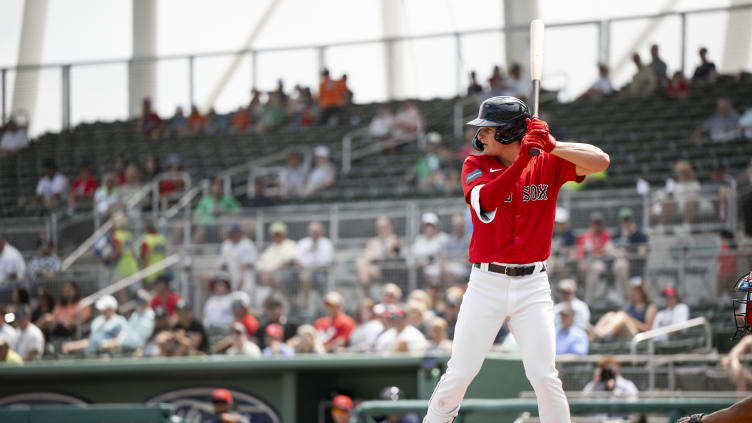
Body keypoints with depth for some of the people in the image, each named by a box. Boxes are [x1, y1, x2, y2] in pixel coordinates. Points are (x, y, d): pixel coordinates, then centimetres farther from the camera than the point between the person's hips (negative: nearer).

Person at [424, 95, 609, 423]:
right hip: (486, 283, 0)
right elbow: (485, 203, -21)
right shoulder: (476, 165, 0)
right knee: (459, 374, 0)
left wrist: (551, 146, -22)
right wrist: (521, 160, -31)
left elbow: (601, 161, -11)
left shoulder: (547, 164, 2)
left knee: (544, 377, -5)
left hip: (532, 285, 0)